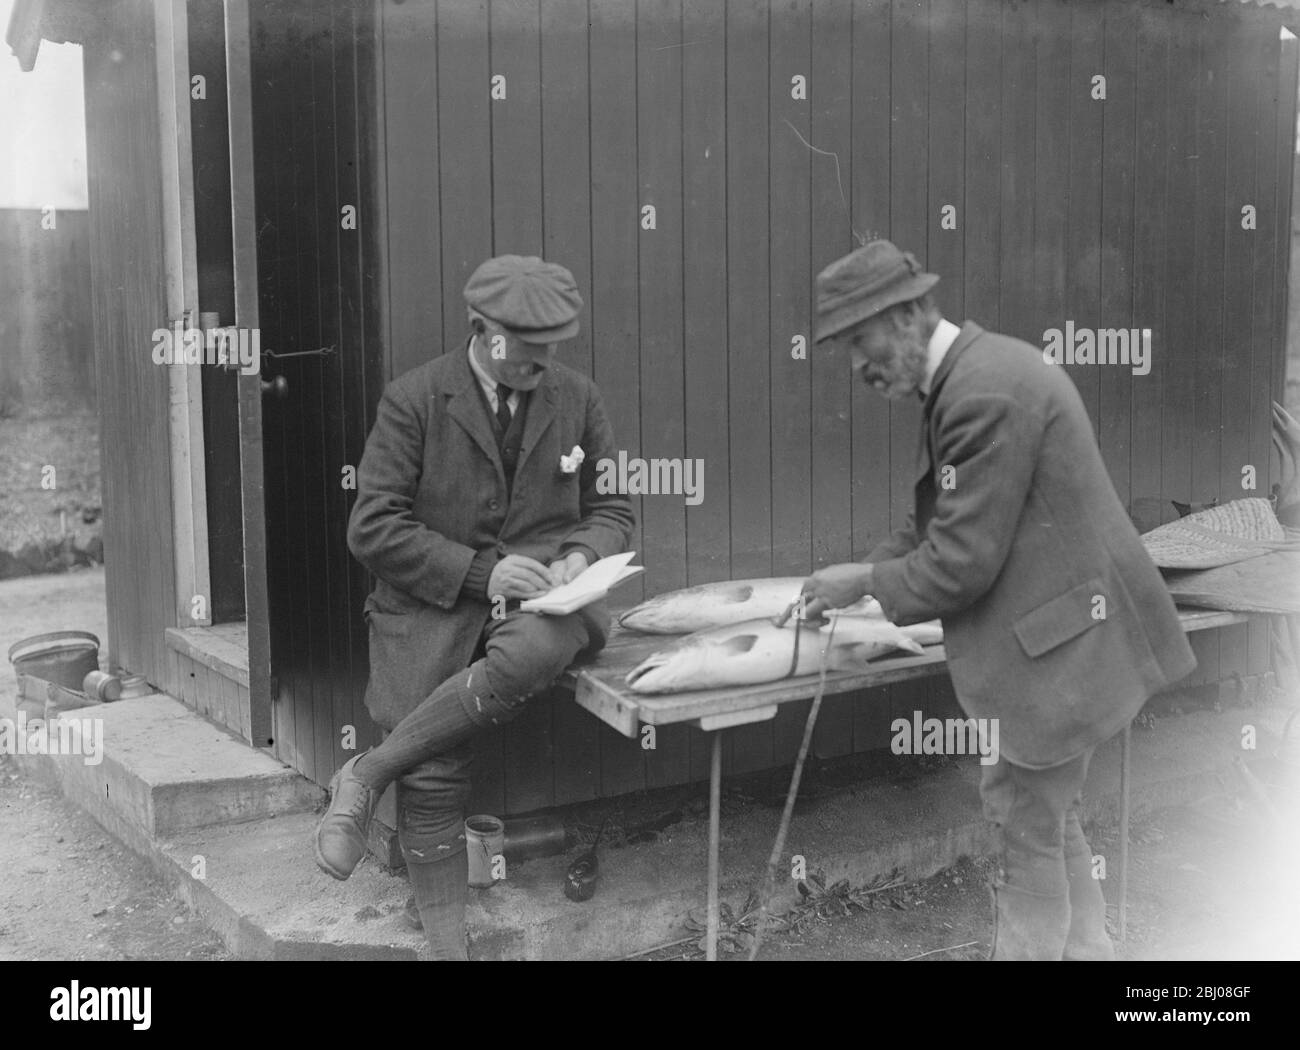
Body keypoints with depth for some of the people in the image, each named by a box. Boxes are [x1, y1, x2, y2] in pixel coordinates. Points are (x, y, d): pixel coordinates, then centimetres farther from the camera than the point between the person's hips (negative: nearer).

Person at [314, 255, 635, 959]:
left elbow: (612, 509, 17)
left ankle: (367, 775, -18)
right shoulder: (414, 399, -3)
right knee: (433, 780, -15)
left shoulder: (576, 398, 8)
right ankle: (444, 943, 7)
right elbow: (373, 529, -7)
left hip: (538, 587, 2)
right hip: (432, 600, -2)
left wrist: (581, 552, -7)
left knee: (536, 650, -35)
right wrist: (480, 571, -17)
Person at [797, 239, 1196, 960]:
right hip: (1061, 628, 10)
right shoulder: (977, 368, 8)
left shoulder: (985, 393, -24)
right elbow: (941, 519, 15)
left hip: (1059, 641, -10)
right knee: (1048, 816, 23)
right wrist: (865, 571, 4)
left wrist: (868, 581, -8)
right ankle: (1084, 949, 39)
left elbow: (961, 561, -23)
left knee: (1029, 834, 4)